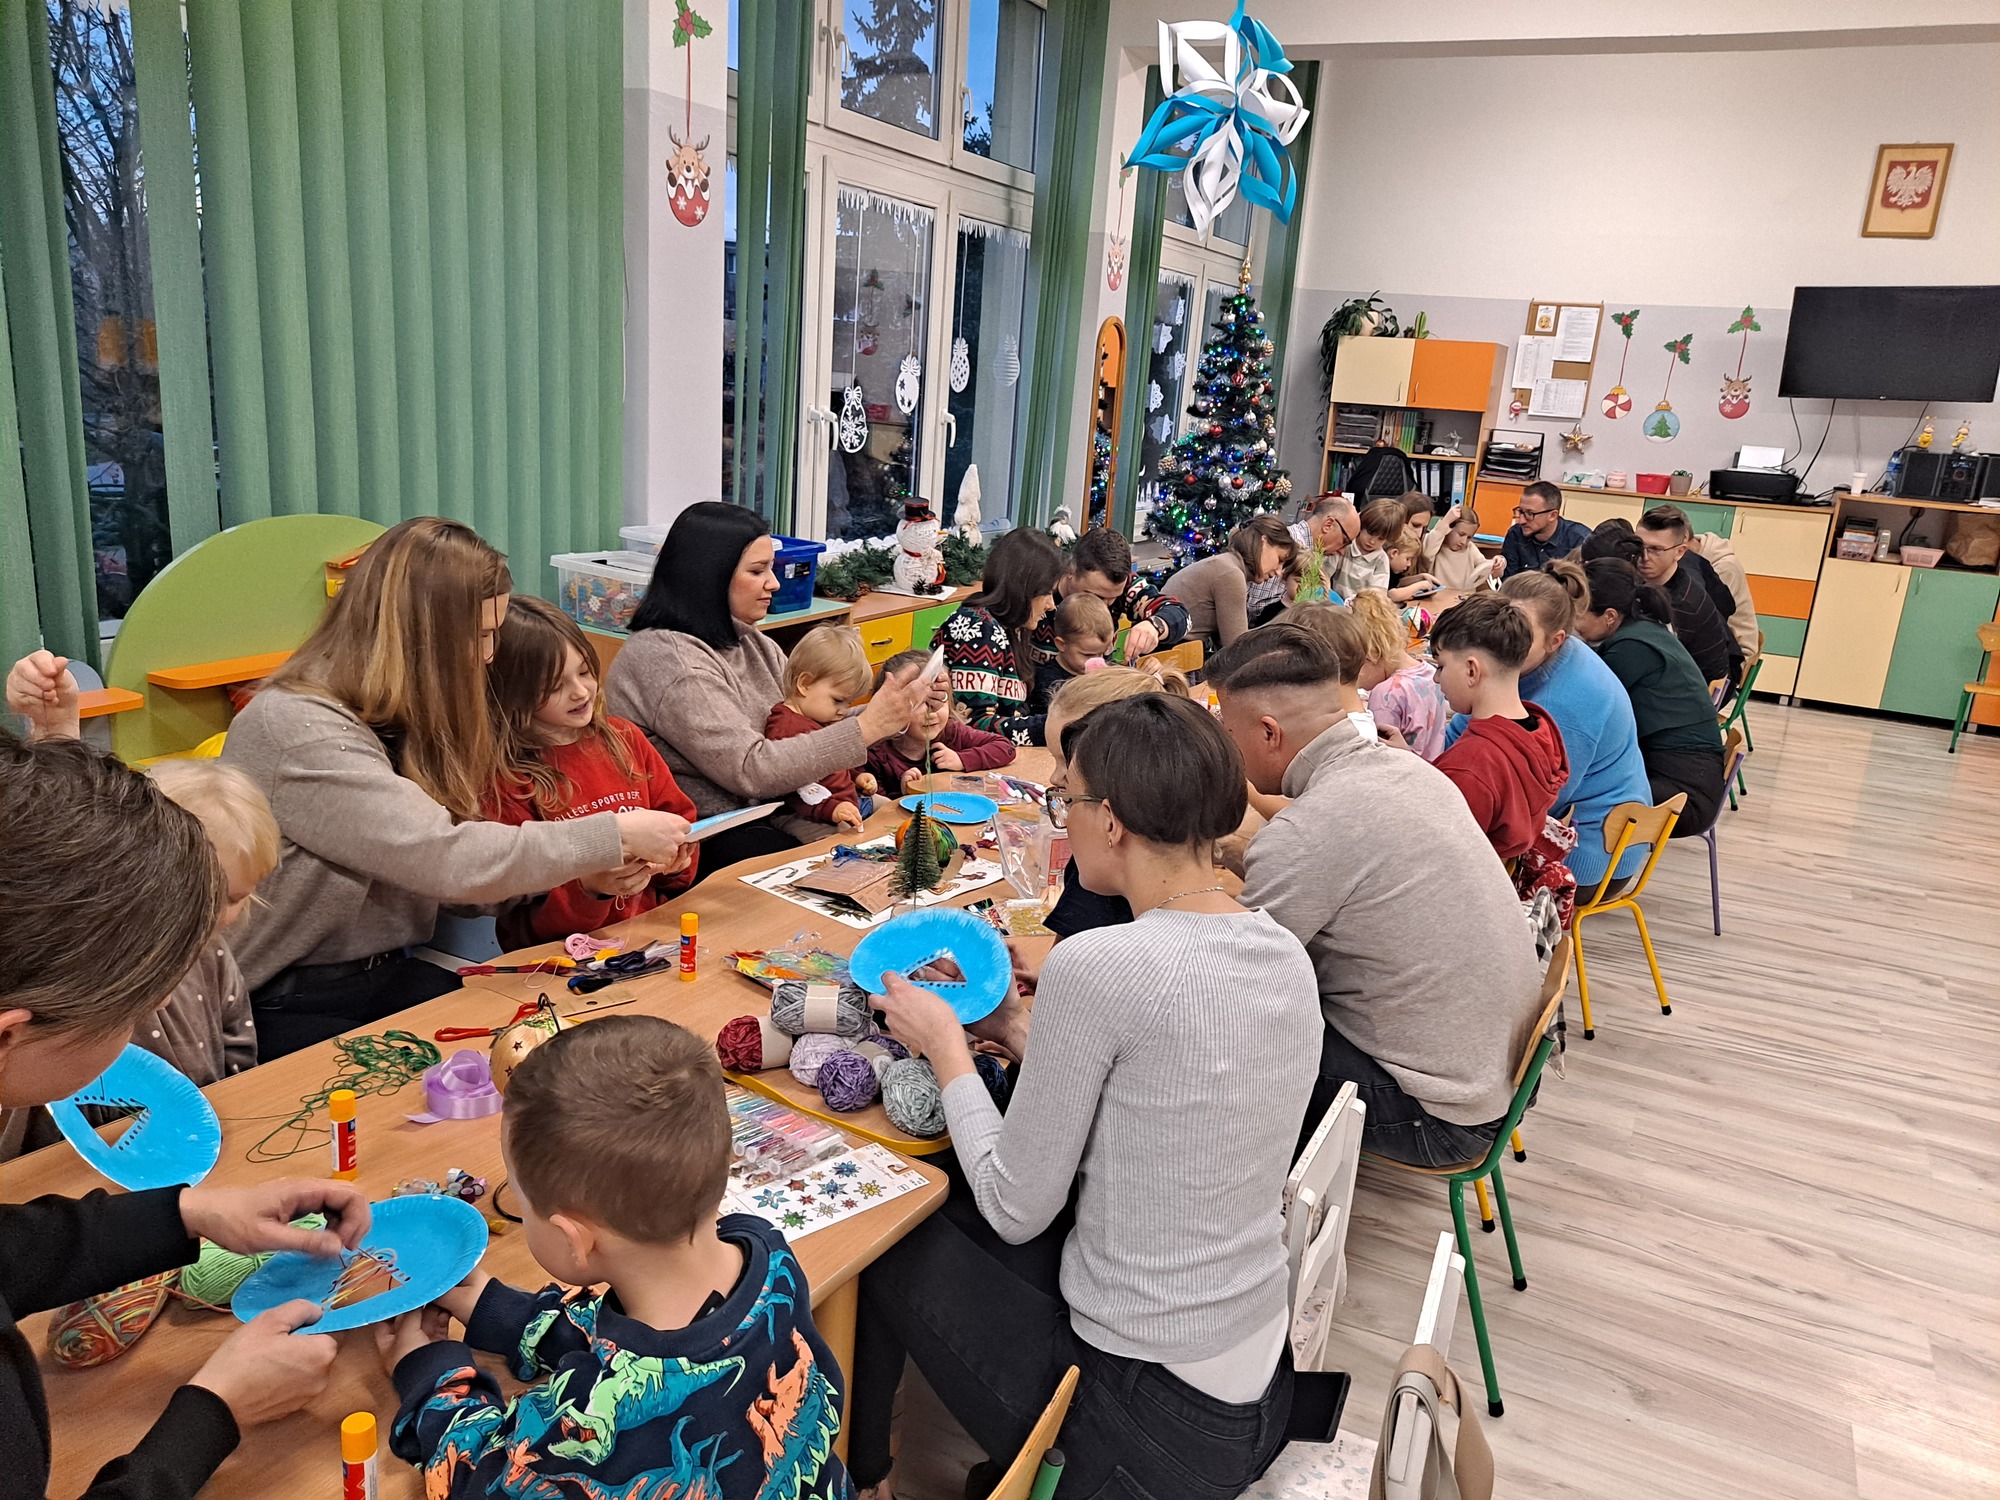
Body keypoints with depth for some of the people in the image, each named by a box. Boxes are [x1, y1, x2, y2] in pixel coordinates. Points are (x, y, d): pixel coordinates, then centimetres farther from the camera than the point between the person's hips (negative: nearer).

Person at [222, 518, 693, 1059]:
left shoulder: (399, 721, 9)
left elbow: (441, 886, 4)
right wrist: (616, 835, -21)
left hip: (387, 974, 8)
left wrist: (582, 867, -8)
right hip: (288, 1008, -7)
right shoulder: (299, 729, -20)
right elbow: (449, 861, -28)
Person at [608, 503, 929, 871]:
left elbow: (808, 723, 9)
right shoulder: (671, 661, -18)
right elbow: (750, 771, -23)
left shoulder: (748, 640, 12)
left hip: (762, 816, 8)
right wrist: (866, 728, -22)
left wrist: (888, 715, -8)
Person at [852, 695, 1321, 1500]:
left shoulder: (1095, 964, -25)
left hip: (1150, 1420, -7)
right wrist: (1018, 1030, 10)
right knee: (957, 1212, 22)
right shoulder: (1286, 955, -2)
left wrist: (945, 1044, -2)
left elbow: (1017, 1210, -14)